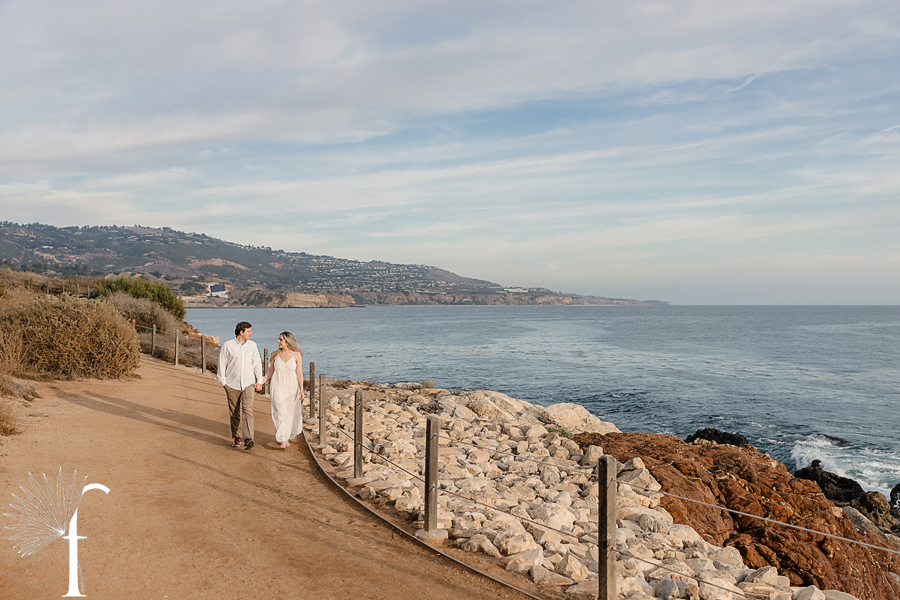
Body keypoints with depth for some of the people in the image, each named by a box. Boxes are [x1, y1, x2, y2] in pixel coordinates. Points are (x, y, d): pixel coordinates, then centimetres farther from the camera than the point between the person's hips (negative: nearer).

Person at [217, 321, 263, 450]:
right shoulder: (227, 346, -3)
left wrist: (259, 381, 10)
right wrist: (223, 382, -2)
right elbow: (222, 364, 2)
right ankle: (236, 438, 23)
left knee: (248, 410, -13)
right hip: (232, 384, -1)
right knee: (234, 413, 8)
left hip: (248, 383, 1)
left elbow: (257, 363, 13)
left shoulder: (252, 345, 6)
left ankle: (248, 439, -22)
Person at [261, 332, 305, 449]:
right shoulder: (276, 355, 2)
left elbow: (299, 373, -4)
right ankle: (283, 440, -5)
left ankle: (285, 437, 28)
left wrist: (301, 389, -10)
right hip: (277, 387, 0)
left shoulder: (297, 354, -3)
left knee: (290, 413, 9)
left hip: (291, 388, 0)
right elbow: (270, 372, 9)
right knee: (280, 413, -9)